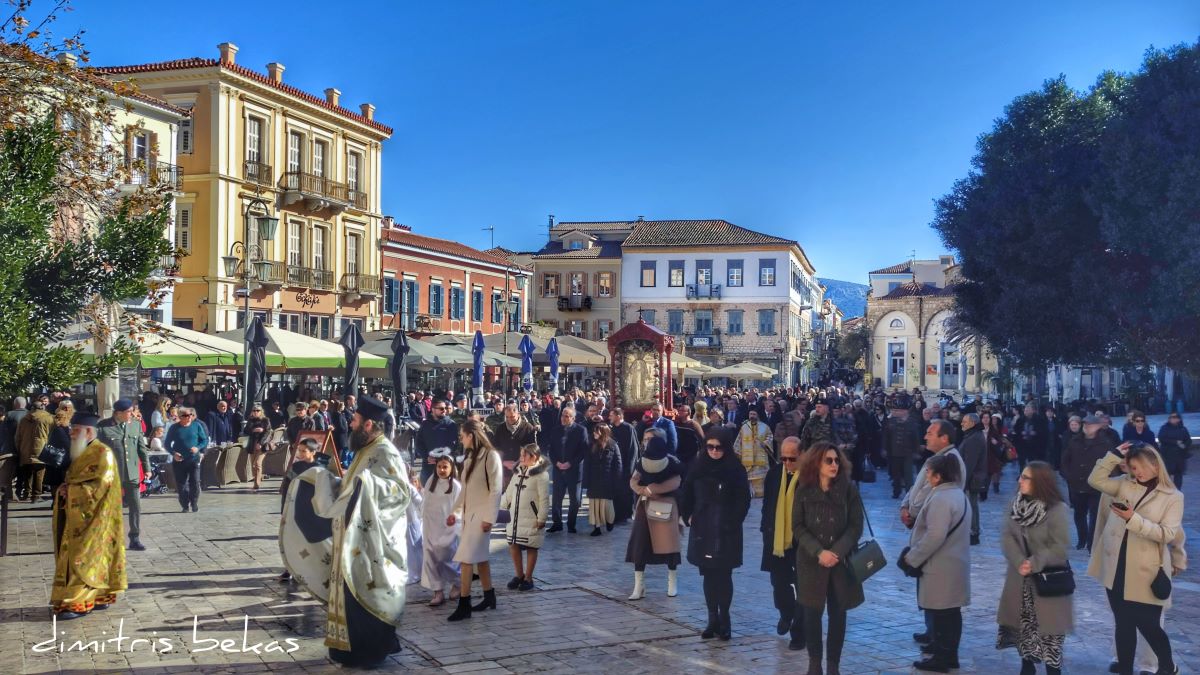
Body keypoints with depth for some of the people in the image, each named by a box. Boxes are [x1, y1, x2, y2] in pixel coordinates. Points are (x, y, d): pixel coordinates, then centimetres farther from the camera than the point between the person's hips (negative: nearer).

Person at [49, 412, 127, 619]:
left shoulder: (103, 453, -11)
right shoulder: (80, 453, 16)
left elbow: (100, 486, -18)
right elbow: (74, 480, 22)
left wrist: (70, 490, -15)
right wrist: (65, 489, -1)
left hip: (92, 518, -9)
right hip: (78, 517, 9)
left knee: (83, 557, -9)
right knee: (88, 556, 9)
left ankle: (78, 602, -6)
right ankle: (99, 596, 14)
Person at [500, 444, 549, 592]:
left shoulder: (541, 474, -11)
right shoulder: (518, 472, 12)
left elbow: (544, 499, -14)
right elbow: (509, 492, 18)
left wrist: (541, 518, -16)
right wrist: (500, 506, 16)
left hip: (531, 520, -7)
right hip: (516, 518, 7)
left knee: (531, 548, 3)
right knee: (513, 546, 8)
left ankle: (528, 578, 14)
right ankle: (519, 575, 23)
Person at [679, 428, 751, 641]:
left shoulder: (736, 470, -6)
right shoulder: (698, 468, 3)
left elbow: (743, 501, -5)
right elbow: (686, 495, 12)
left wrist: (732, 523, -8)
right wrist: (688, 517, 6)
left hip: (726, 533, -3)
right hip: (703, 530, 4)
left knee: (723, 575, 1)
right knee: (708, 575, 8)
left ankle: (724, 620, 11)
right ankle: (713, 620, 16)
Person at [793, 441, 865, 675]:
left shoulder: (849, 488, -5)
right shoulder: (804, 490, -3)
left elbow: (856, 526, -5)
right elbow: (798, 526, -3)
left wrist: (837, 552, -16)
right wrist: (819, 552, -15)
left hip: (842, 561, 0)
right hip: (811, 561, 0)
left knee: (838, 613, 7)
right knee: (812, 613, 1)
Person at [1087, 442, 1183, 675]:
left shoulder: (1173, 497, -4)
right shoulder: (1125, 485, 8)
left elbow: (1168, 534, -13)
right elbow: (1096, 480, 1)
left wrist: (1134, 519, -23)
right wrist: (1115, 455, -3)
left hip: (1145, 572, -4)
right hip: (1117, 568, 4)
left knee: (1148, 625, 3)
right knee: (1123, 624, 13)